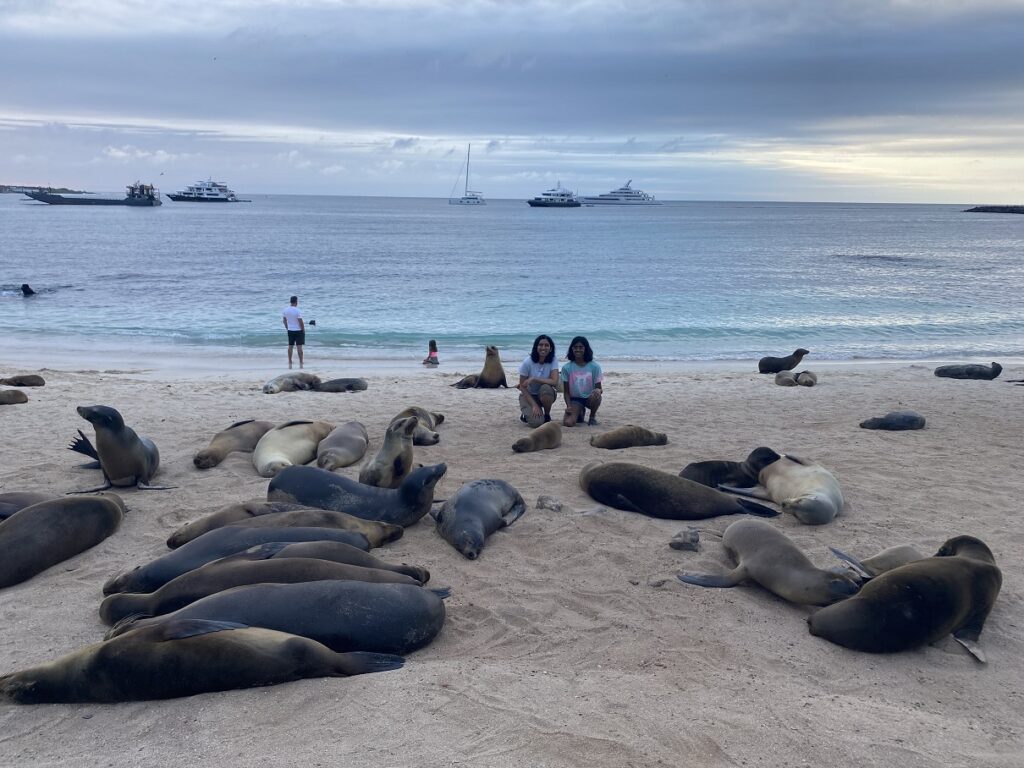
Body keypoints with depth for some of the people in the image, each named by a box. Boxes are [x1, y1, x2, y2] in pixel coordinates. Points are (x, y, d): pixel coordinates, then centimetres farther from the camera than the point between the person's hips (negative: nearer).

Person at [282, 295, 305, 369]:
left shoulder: (285, 310, 1)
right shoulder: (297, 311, -17)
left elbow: (284, 320, 10)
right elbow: (300, 322, -15)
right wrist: (303, 330, -3)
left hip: (290, 330, 5)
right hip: (298, 330, -5)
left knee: (290, 346, 10)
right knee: (299, 346, -1)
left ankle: (290, 363, 12)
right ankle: (300, 363, 0)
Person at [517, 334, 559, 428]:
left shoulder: (553, 360, -14)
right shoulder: (527, 362, -18)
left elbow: (555, 382, -27)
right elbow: (522, 386, -12)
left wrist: (533, 379, -30)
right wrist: (534, 405, -20)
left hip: (545, 395, 2)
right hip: (528, 395, -2)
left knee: (545, 388, -36)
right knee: (537, 422, -27)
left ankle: (547, 416, -7)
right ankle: (526, 413, 11)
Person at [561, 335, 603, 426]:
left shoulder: (594, 367, -6)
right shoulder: (566, 368, -5)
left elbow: (599, 387, -3)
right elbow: (566, 391, -1)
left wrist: (599, 390, -28)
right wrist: (569, 406, -16)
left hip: (589, 398, 0)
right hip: (575, 399, 0)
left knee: (596, 395, -37)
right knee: (567, 423, -26)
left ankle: (592, 417, -4)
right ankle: (580, 412, 14)